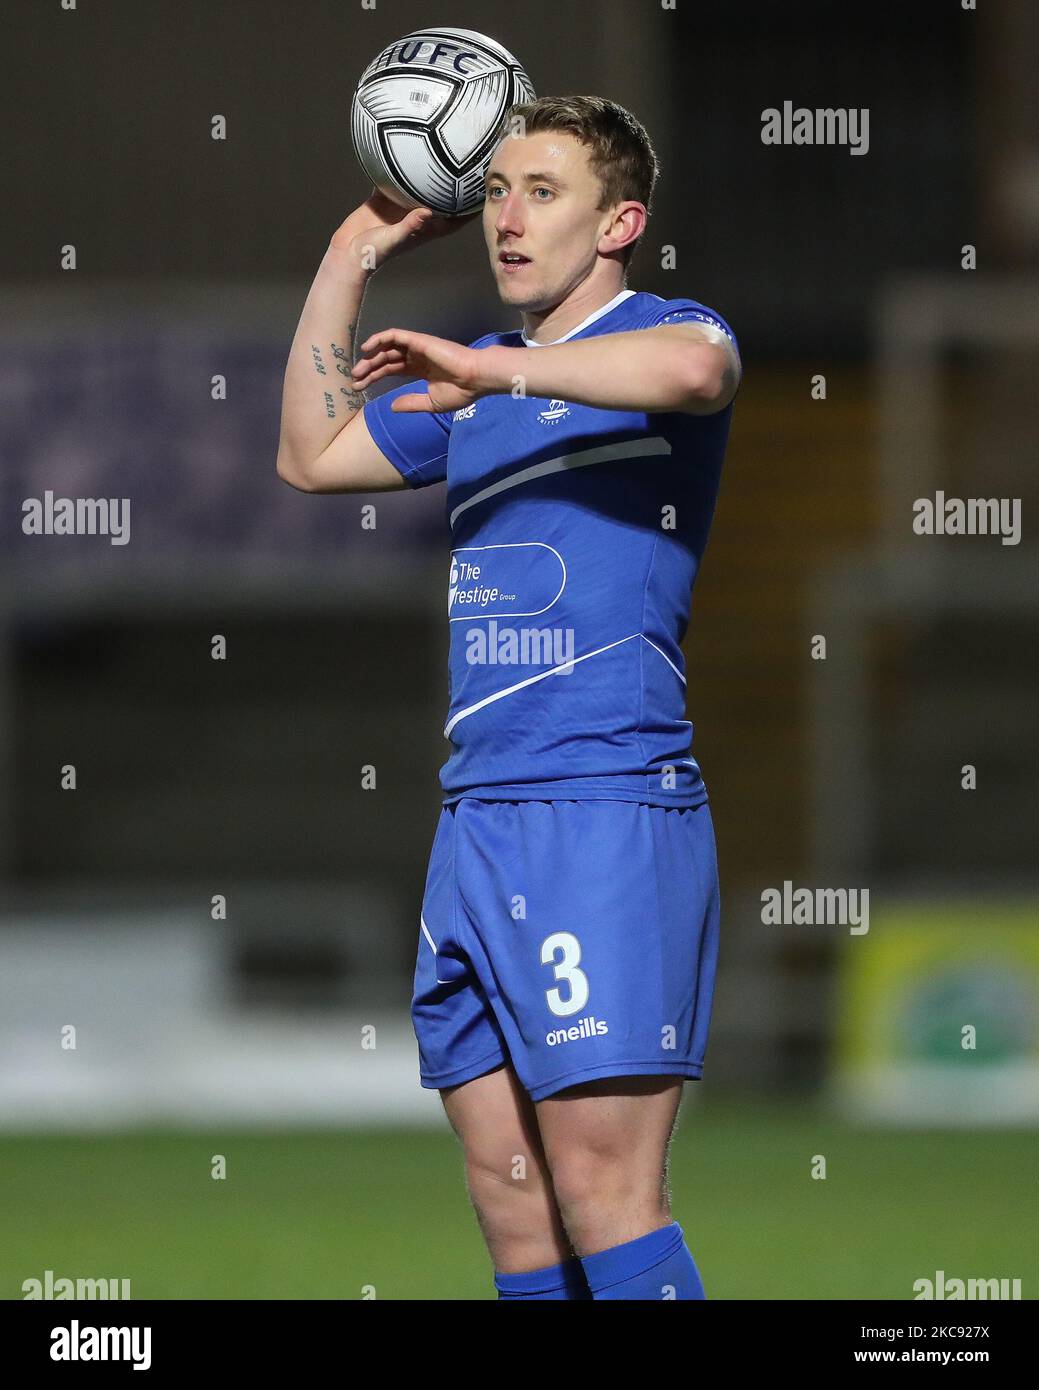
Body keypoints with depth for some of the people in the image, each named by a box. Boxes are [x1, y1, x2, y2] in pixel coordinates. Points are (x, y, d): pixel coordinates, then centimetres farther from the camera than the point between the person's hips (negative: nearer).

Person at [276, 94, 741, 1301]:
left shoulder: (655, 333, -3)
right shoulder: (480, 380, 21)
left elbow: (694, 367, -28)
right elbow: (312, 457, 29)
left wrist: (491, 374, -24)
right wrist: (354, 259, 24)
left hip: (607, 806, -8)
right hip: (475, 820, 8)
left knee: (603, 1197, -14)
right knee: (508, 1200, 6)